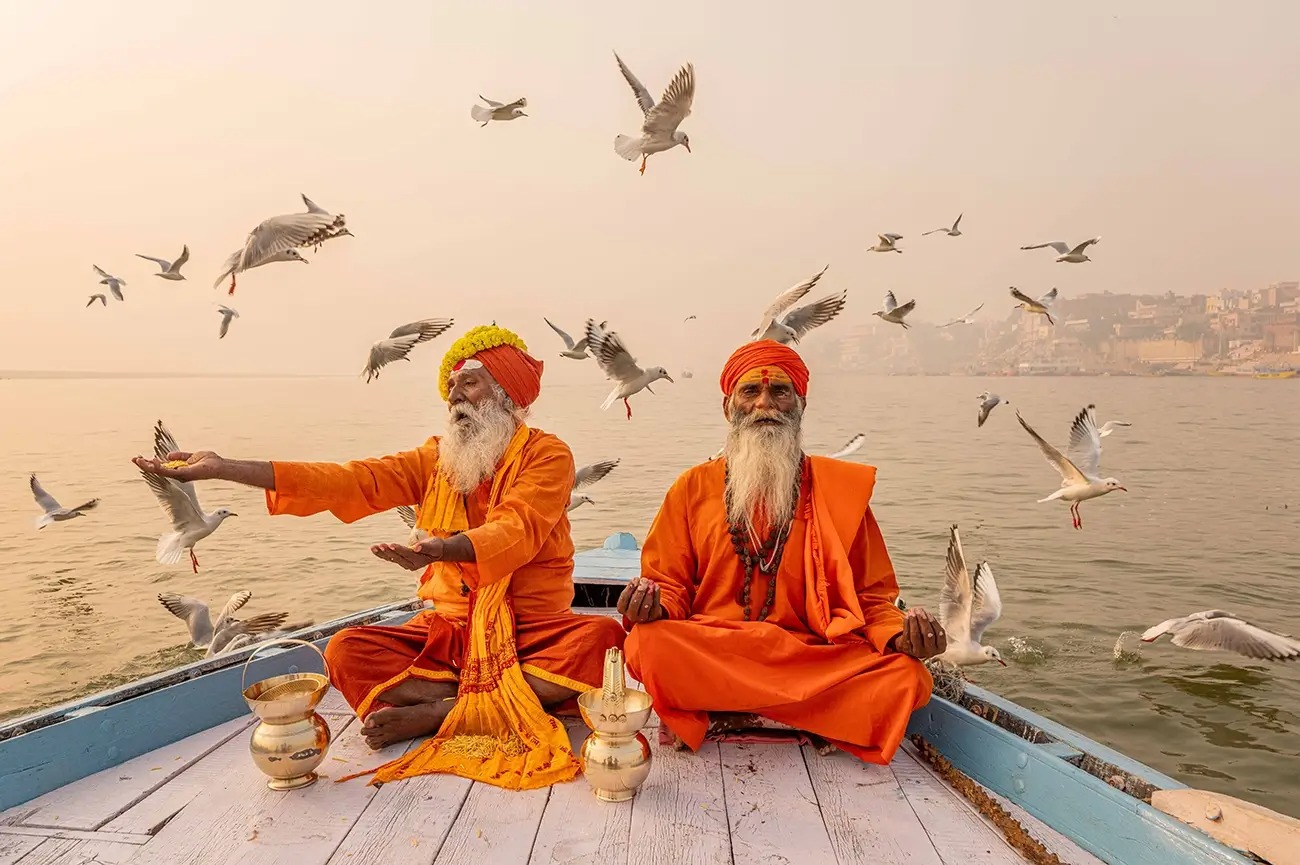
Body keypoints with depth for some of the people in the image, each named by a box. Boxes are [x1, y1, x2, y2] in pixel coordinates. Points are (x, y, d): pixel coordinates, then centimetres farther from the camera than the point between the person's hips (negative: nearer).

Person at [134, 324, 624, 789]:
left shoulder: (547, 455, -5)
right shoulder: (436, 460, 11)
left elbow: (517, 531, -22)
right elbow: (349, 481, 1)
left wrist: (445, 549, -43)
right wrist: (223, 469, -6)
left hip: (534, 630, -3)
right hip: (451, 629, 4)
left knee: (601, 638, -33)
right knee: (347, 652, -17)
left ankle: (436, 712, -27)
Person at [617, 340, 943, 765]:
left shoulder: (841, 488, 12)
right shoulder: (693, 488, 12)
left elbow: (870, 594, 11)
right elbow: (670, 586, 11)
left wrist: (898, 633, -10)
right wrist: (653, 605, -13)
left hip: (818, 657, 1)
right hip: (706, 656, -1)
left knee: (908, 677, -26)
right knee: (646, 645, -32)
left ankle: (725, 717, -16)